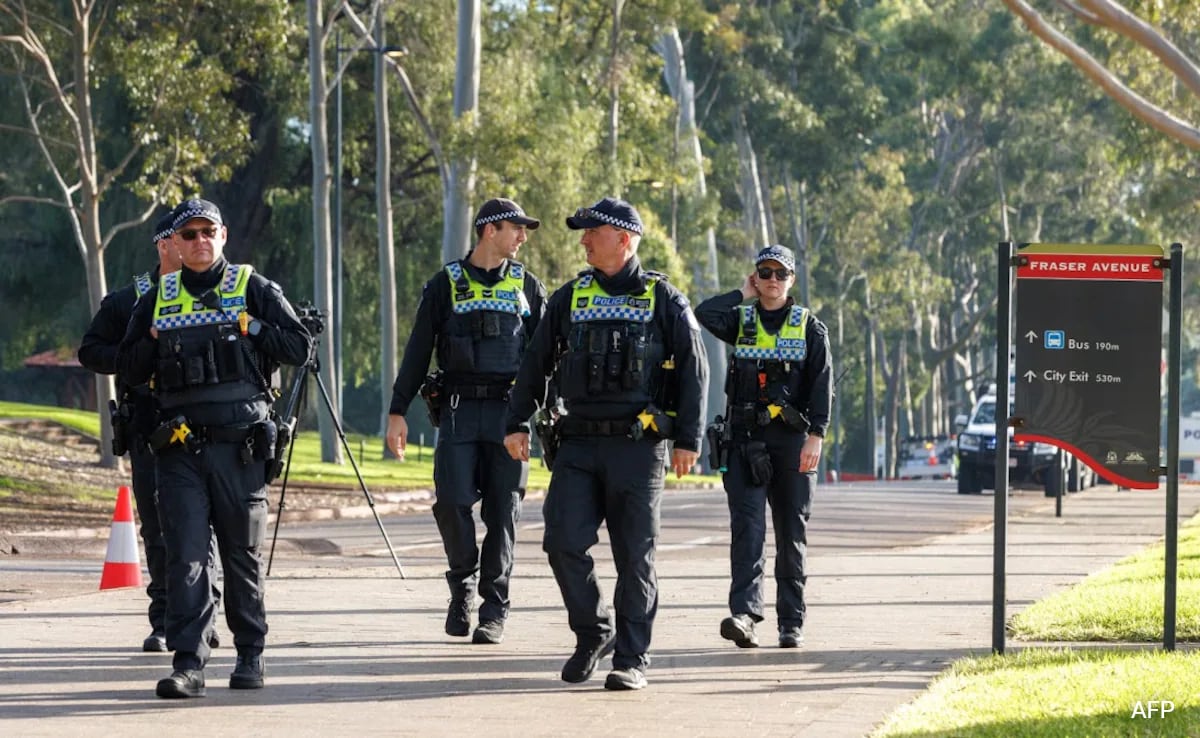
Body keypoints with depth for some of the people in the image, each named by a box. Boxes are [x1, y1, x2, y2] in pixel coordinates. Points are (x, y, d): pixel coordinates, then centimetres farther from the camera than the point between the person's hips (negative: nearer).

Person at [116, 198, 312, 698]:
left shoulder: (253, 290, 4)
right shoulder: (158, 299, 12)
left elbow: (299, 347, -2)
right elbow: (128, 366, 15)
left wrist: (248, 327, -11)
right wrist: (155, 340, -2)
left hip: (237, 445, -2)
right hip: (179, 448, 2)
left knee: (243, 557, 8)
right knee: (185, 557, -8)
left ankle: (250, 655, 21)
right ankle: (188, 665, -11)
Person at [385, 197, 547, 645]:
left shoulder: (527, 286, 11)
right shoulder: (447, 284, 6)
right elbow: (418, 351, 7)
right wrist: (397, 412, 2)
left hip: (509, 410, 1)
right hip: (459, 410, -1)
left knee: (502, 512, -2)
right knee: (452, 503, -11)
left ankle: (494, 611, 5)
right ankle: (462, 588, 13)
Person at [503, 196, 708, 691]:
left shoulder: (663, 299, 3)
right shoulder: (570, 299, 13)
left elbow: (693, 370, 2)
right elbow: (535, 365, 18)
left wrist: (688, 439, -4)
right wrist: (517, 423, 11)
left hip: (638, 446, -3)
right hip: (578, 445, 3)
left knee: (634, 557, -2)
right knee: (563, 542, -7)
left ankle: (632, 659, 4)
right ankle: (592, 635, 13)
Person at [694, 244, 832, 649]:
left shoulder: (809, 327, 7)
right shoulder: (741, 320, 10)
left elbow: (822, 384, -1)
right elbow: (704, 314, -11)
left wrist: (816, 435, -11)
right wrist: (742, 295, 2)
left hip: (792, 441, 0)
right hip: (746, 439, 0)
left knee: (792, 534, 5)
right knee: (747, 525, -13)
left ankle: (792, 622, 11)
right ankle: (744, 613, -23)